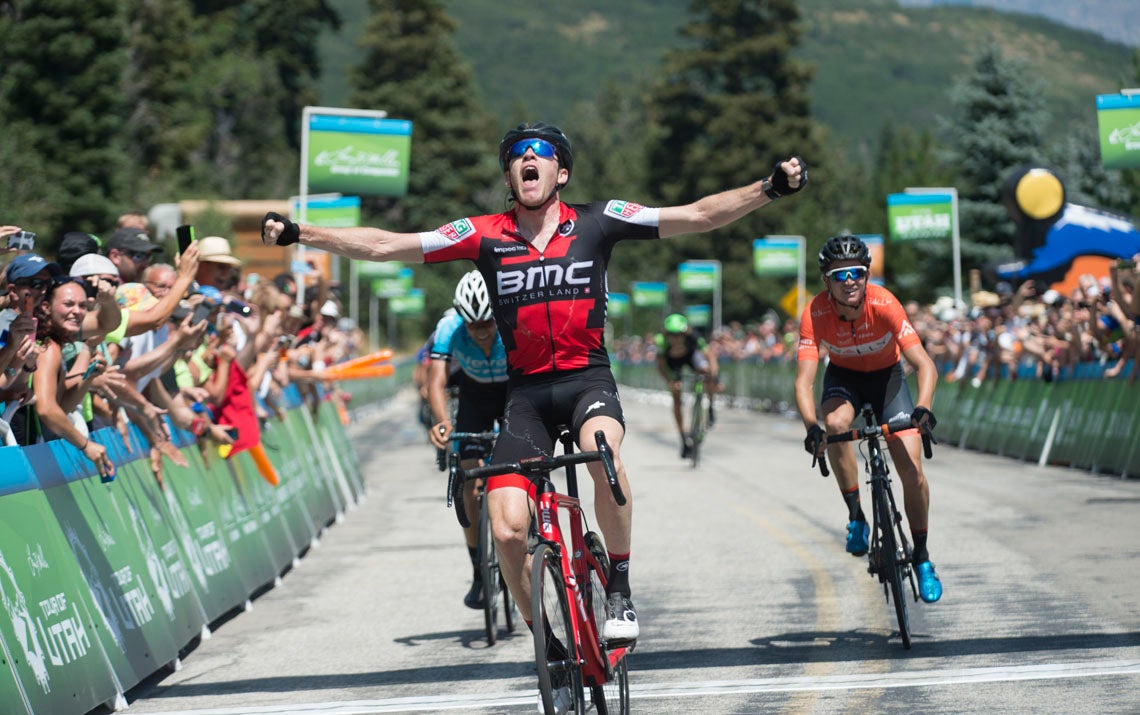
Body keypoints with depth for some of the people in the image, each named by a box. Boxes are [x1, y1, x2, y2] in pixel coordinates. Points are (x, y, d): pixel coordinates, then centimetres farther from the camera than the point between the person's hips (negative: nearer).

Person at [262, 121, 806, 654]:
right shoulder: (484, 236, 0)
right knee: (507, 531, -14)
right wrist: (296, 234, -8)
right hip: (526, 392, 2)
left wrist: (770, 188, -11)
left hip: (587, 379, -1)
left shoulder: (596, 223, 0)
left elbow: (697, 216, -1)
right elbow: (385, 246, -1)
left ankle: (619, 587, -17)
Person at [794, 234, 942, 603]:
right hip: (844, 377, 1)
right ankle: (856, 516, -16)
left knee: (912, 470, -13)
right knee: (836, 424, -35)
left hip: (887, 376, 0)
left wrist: (923, 408, -54)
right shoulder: (815, 314, -29)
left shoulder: (883, 304, -31)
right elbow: (804, 380, -34)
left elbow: (924, 364, -35)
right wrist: (812, 426, -52)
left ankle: (921, 556, 9)